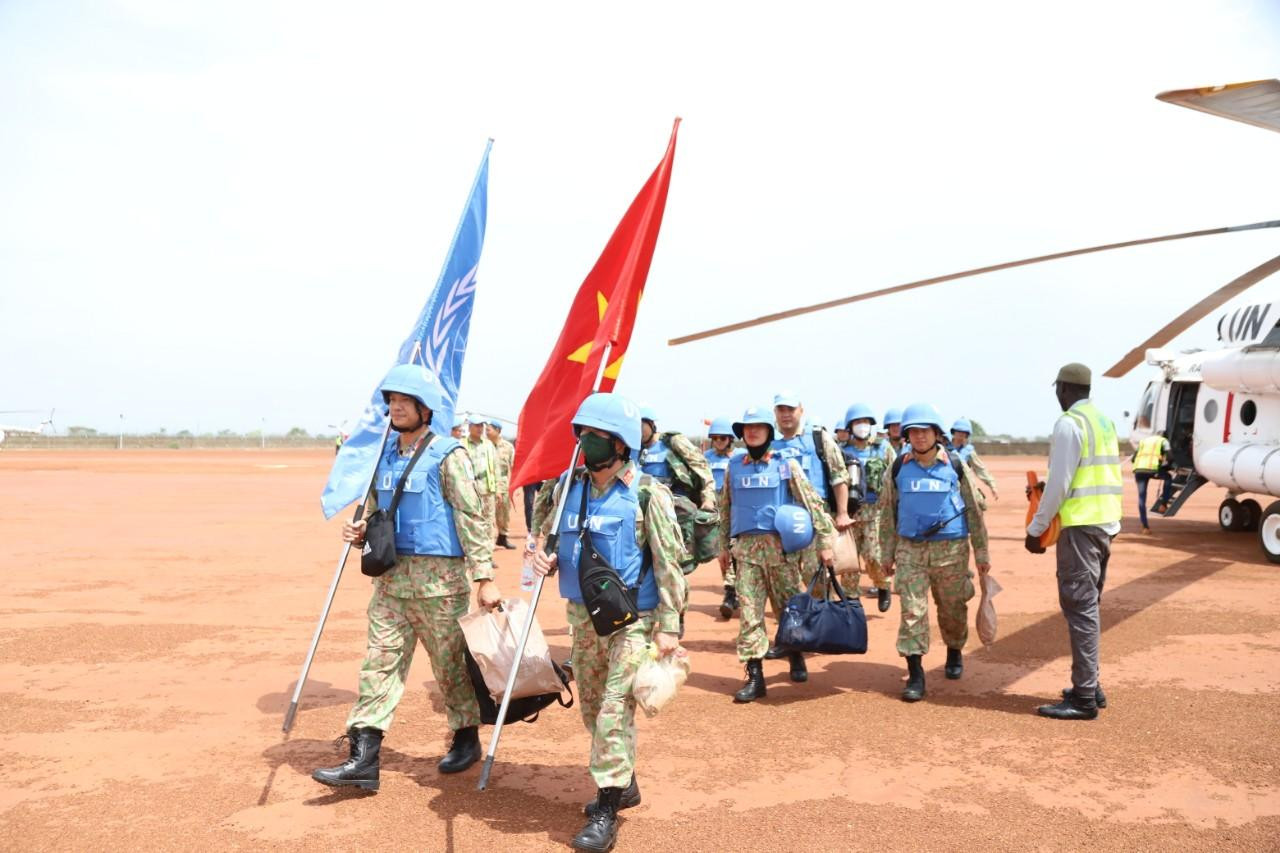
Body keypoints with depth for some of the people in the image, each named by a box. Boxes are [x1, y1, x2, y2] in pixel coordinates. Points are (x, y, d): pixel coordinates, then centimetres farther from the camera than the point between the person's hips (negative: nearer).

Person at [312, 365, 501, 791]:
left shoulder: (446, 455, -9)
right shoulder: (385, 456, 12)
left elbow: (472, 517, -12)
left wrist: (484, 577, -16)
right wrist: (361, 533, 0)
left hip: (439, 579, -6)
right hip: (391, 576, 6)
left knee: (450, 662, 6)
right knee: (380, 661, 3)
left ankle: (467, 739, 27)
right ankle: (364, 758, 6)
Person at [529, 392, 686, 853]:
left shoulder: (647, 494, -14)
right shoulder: (567, 487, 2)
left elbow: (669, 563, -13)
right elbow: (546, 532, 17)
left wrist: (668, 624, -14)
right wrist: (544, 556, -6)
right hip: (583, 616, 6)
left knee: (615, 709, -8)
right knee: (592, 706, 17)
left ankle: (606, 811, 2)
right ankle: (623, 783, 37)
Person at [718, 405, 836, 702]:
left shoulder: (786, 464, -1)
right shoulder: (735, 466, 10)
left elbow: (812, 502, -4)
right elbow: (726, 509, 16)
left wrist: (825, 541, -8)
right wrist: (724, 546, 16)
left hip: (781, 545, -2)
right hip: (746, 548, 3)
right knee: (748, 611, -1)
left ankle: (796, 656, 33)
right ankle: (754, 675, 4)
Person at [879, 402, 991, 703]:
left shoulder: (955, 466, -1)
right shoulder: (899, 468, 2)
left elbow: (974, 510, 4)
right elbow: (888, 512, 8)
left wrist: (982, 552, 3)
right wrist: (888, 553, 7)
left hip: (951, 547, 0)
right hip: (911, 548, 1)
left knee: (952, 607, 11)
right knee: (911, 610, -5)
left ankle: (955, 652, 38)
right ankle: (915, 674, 0)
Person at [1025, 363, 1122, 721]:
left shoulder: (1069, 423, -13)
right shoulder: (1104, 420, 15)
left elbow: (1059, 483, -16)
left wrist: (1035, 528, -9)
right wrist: (1049, 487, 27)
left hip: (1082, 524, -9)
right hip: (1106, 521, 9)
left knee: (1079, 606, -7)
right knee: (1088, 605, 16)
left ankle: (1084, 698, -5)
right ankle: (1090, 686, 24)